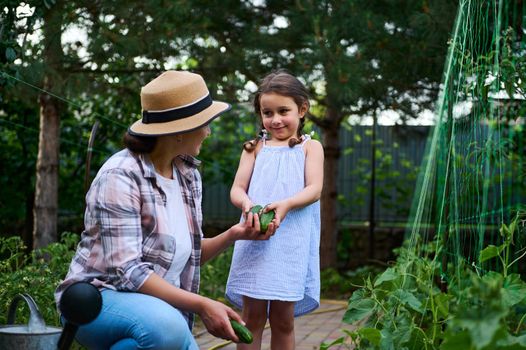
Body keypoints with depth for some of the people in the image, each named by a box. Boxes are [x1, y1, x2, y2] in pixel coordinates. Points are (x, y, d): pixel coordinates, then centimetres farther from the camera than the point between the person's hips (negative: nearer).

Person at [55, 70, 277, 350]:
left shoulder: (188, 176, 5)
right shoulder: (121, 176, -19)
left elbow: (187, 254, 9)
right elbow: (127, 271, -24)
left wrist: (232, 235, -8)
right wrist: (201, 305, -26)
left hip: (160, 307, 7)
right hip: (99, 297, -7)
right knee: (167, 326, -37)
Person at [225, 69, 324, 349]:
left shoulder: (310, 147, 8)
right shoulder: (255, 148, 12)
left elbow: (314, 189, -4)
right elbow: (237, 189, 6)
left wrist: (286, 204, -23)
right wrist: (247, 203, -18)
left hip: (291, 242, -1)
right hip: (254, 239, 1)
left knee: (283, 319, 5)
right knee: (253, 316, 2)